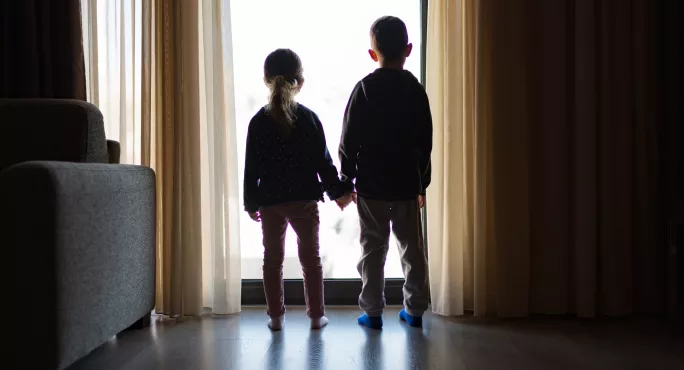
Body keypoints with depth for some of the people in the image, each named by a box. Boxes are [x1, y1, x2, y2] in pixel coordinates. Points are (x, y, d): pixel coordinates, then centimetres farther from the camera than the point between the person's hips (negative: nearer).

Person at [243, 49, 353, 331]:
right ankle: (316, 315, 15)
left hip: (270, 201, 1)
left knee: (273, 259, 11)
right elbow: (322, 160, -4)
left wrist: (251, 202, 7)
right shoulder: (309, 118, -5)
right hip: (305, 200, 0)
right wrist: (338, 191, 7)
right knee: (310, 258, 10)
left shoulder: (258, 122, -4)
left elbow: (252, 167, -2)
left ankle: (276, 316, 15)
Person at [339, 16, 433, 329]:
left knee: (373, 249, 6)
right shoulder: (416, 90, 2)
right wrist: (422, 183, 14)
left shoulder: (364, 88, -6)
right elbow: (425, 143, 5)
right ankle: (414, 309, 17)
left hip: (371, 185, -2)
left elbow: (349, 140, -7)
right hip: (407, 183, 2)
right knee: (412, 247, 11)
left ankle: (373, 311, 11)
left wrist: (346, 179, 3)